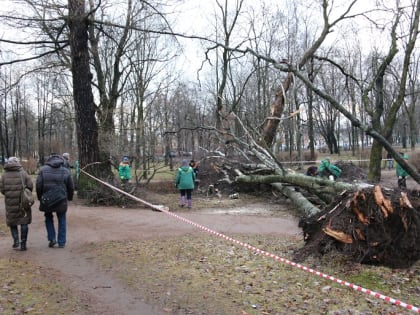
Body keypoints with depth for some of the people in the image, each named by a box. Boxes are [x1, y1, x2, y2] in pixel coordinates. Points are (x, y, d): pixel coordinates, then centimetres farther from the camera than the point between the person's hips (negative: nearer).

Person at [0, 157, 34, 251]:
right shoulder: (23, 173, -4)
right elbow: (30, 185, -9)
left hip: (10, 202, 1)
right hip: (23, 201, -1)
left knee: (12, 222, 16)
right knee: (24, 222, 7)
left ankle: (16, 241, 4)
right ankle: (23, 244, 6)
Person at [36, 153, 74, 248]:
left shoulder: (43, 170, -4)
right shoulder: (65, 171, -3)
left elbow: (38, 185, -5)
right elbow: (71, 187, 3)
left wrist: (40, 197, 8)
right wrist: (69, 198, 18)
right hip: (61, 201, 0)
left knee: (49, 218, 21)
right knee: (62, 220, 11)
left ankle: (52, 238, 13)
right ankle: (61, 242, 12)